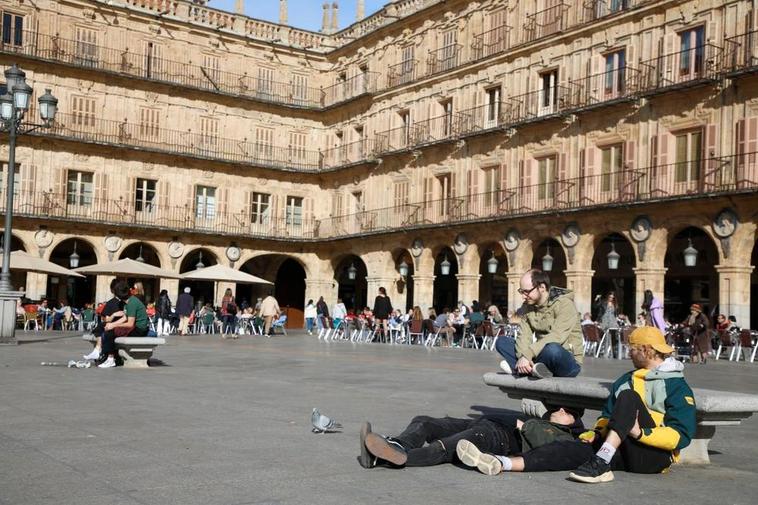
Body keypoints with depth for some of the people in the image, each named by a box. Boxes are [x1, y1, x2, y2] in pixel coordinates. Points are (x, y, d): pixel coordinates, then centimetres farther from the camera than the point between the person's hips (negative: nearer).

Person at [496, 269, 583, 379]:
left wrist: (527, 354, -34)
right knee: (501, 342, -6)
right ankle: (534, 368, -23)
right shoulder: (527, 306, 7)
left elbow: (557, 337, -27)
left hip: (567, 360, -6)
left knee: (552, 349, -40)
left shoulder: (564, 304, -14)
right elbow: (524, 335, -4)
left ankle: (516, 367, -18)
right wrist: (522, 356, -25)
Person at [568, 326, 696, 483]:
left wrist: (640, 433, -22)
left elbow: (681, 436, -9)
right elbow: (608, 415, 24)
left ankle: (600, 463, -42)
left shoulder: (677, 387, 3)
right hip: (621, 455, 6)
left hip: (655, 456, -6)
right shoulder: (626, 380, 24)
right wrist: (597, 433, 0)